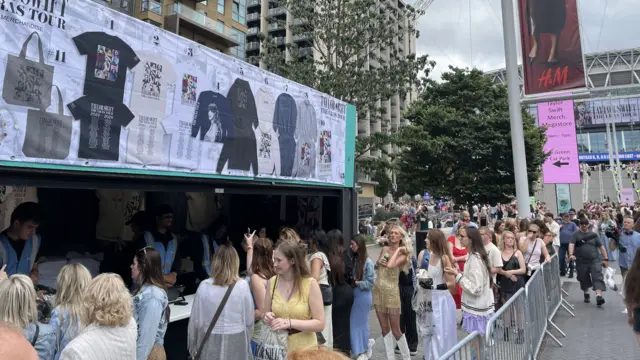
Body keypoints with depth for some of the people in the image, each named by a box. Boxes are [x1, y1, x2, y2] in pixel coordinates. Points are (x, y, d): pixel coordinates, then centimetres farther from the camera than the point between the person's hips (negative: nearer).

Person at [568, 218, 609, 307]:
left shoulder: (593, 234, 10)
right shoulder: (576, 234, 1)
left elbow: (601, 246, 12)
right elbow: (571, 244, -14)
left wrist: (605, 258, 5)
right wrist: (571, 254, -31)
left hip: (594, 260, 1)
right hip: (581, 262, -1)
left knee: (597, 277, -14)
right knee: (584, 279, 10)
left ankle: (599, 296, -22)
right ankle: (586, 294, 32)